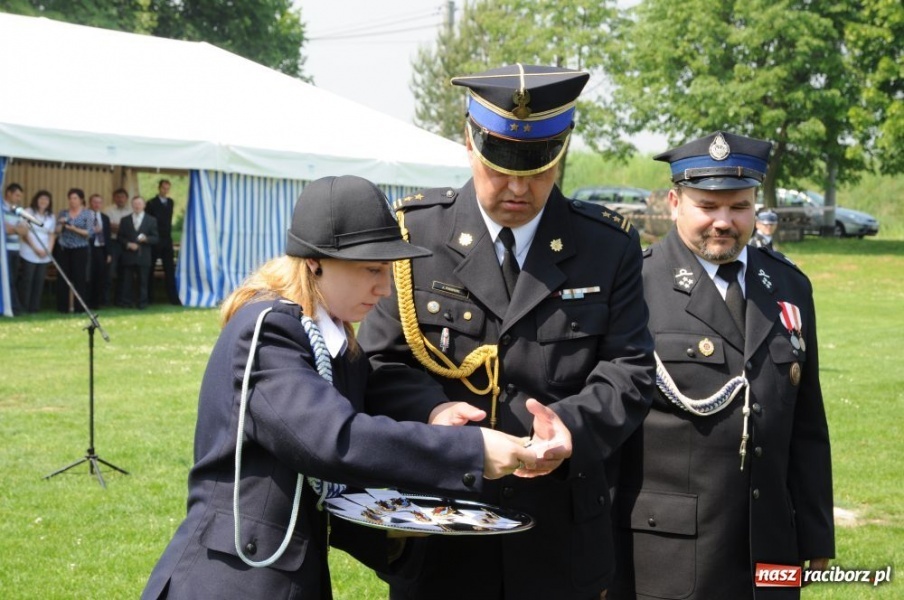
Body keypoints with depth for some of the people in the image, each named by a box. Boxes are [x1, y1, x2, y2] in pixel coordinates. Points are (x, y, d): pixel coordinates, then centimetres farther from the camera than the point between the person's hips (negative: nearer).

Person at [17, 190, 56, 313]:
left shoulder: (51, 216, 14)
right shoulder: (29, 212, -1)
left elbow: (52, 235, 13)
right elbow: (25, 233, -6)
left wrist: (49, 250, -4)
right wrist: (36, 249, -12)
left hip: (44, 255, 4)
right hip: (29, 253, -4)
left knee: (39, 281, 2)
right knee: (27, 280, -4)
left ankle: (34, 307, 6)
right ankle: (23, 307, 0)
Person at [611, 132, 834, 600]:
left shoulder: (789, 287, 9)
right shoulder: (634, 285, -8)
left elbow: (807, 427, 11)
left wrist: (815, 538, 11)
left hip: (768, 549, 5)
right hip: (663, 552, -5)